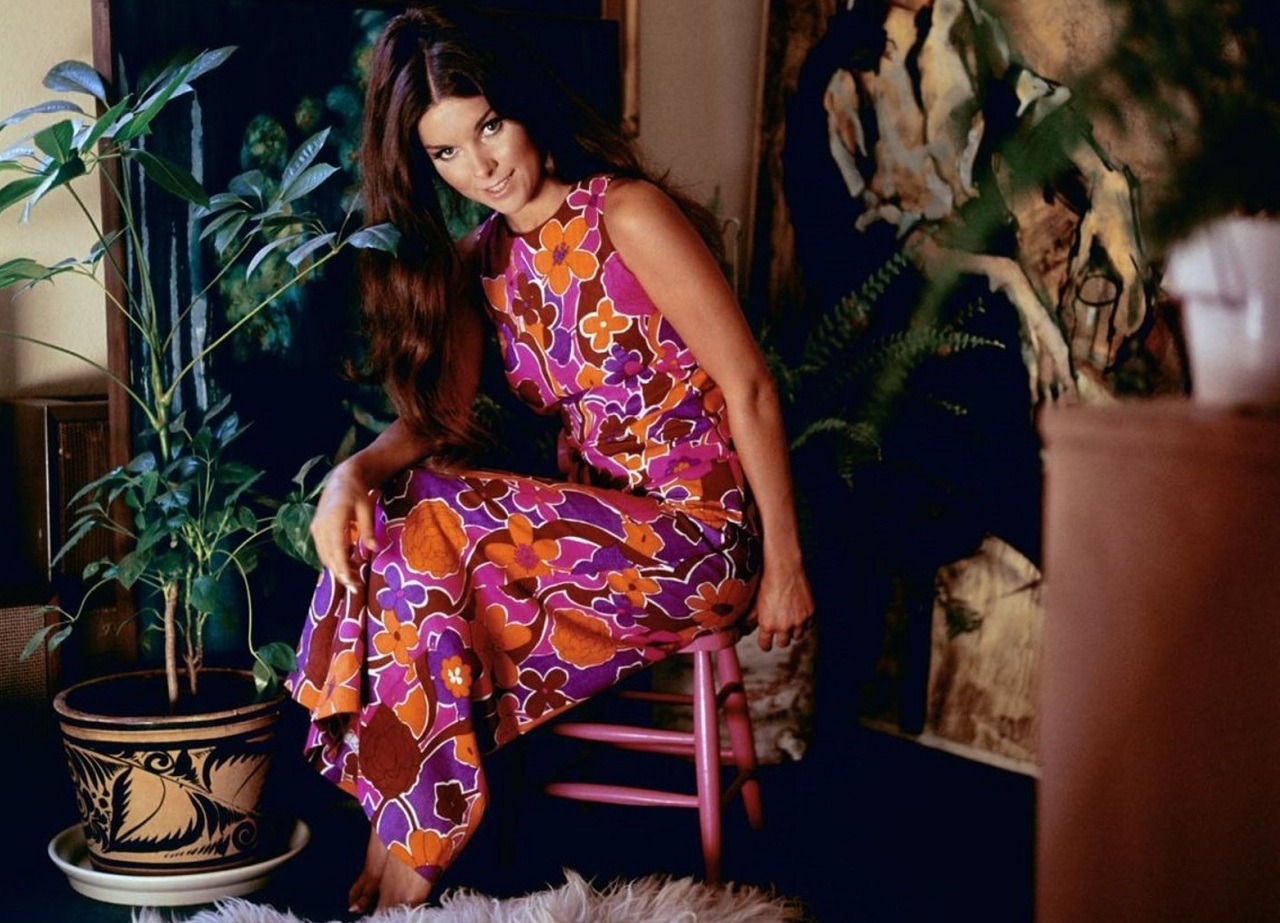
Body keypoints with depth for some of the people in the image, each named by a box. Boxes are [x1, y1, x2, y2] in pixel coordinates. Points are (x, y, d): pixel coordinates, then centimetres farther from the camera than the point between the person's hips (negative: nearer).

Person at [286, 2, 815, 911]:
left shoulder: (626, 213, -11)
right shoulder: (480, 261, 10)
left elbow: (751, 390, -12)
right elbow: (441, 419, 4)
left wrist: (784, 565, -12)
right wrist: (355, 472, -18)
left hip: (699, 536, -7)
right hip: (599, 522, 7)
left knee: (427, 525, -21)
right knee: (381, 516, -14)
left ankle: (416, 844, -8)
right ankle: (404, 823, -8)